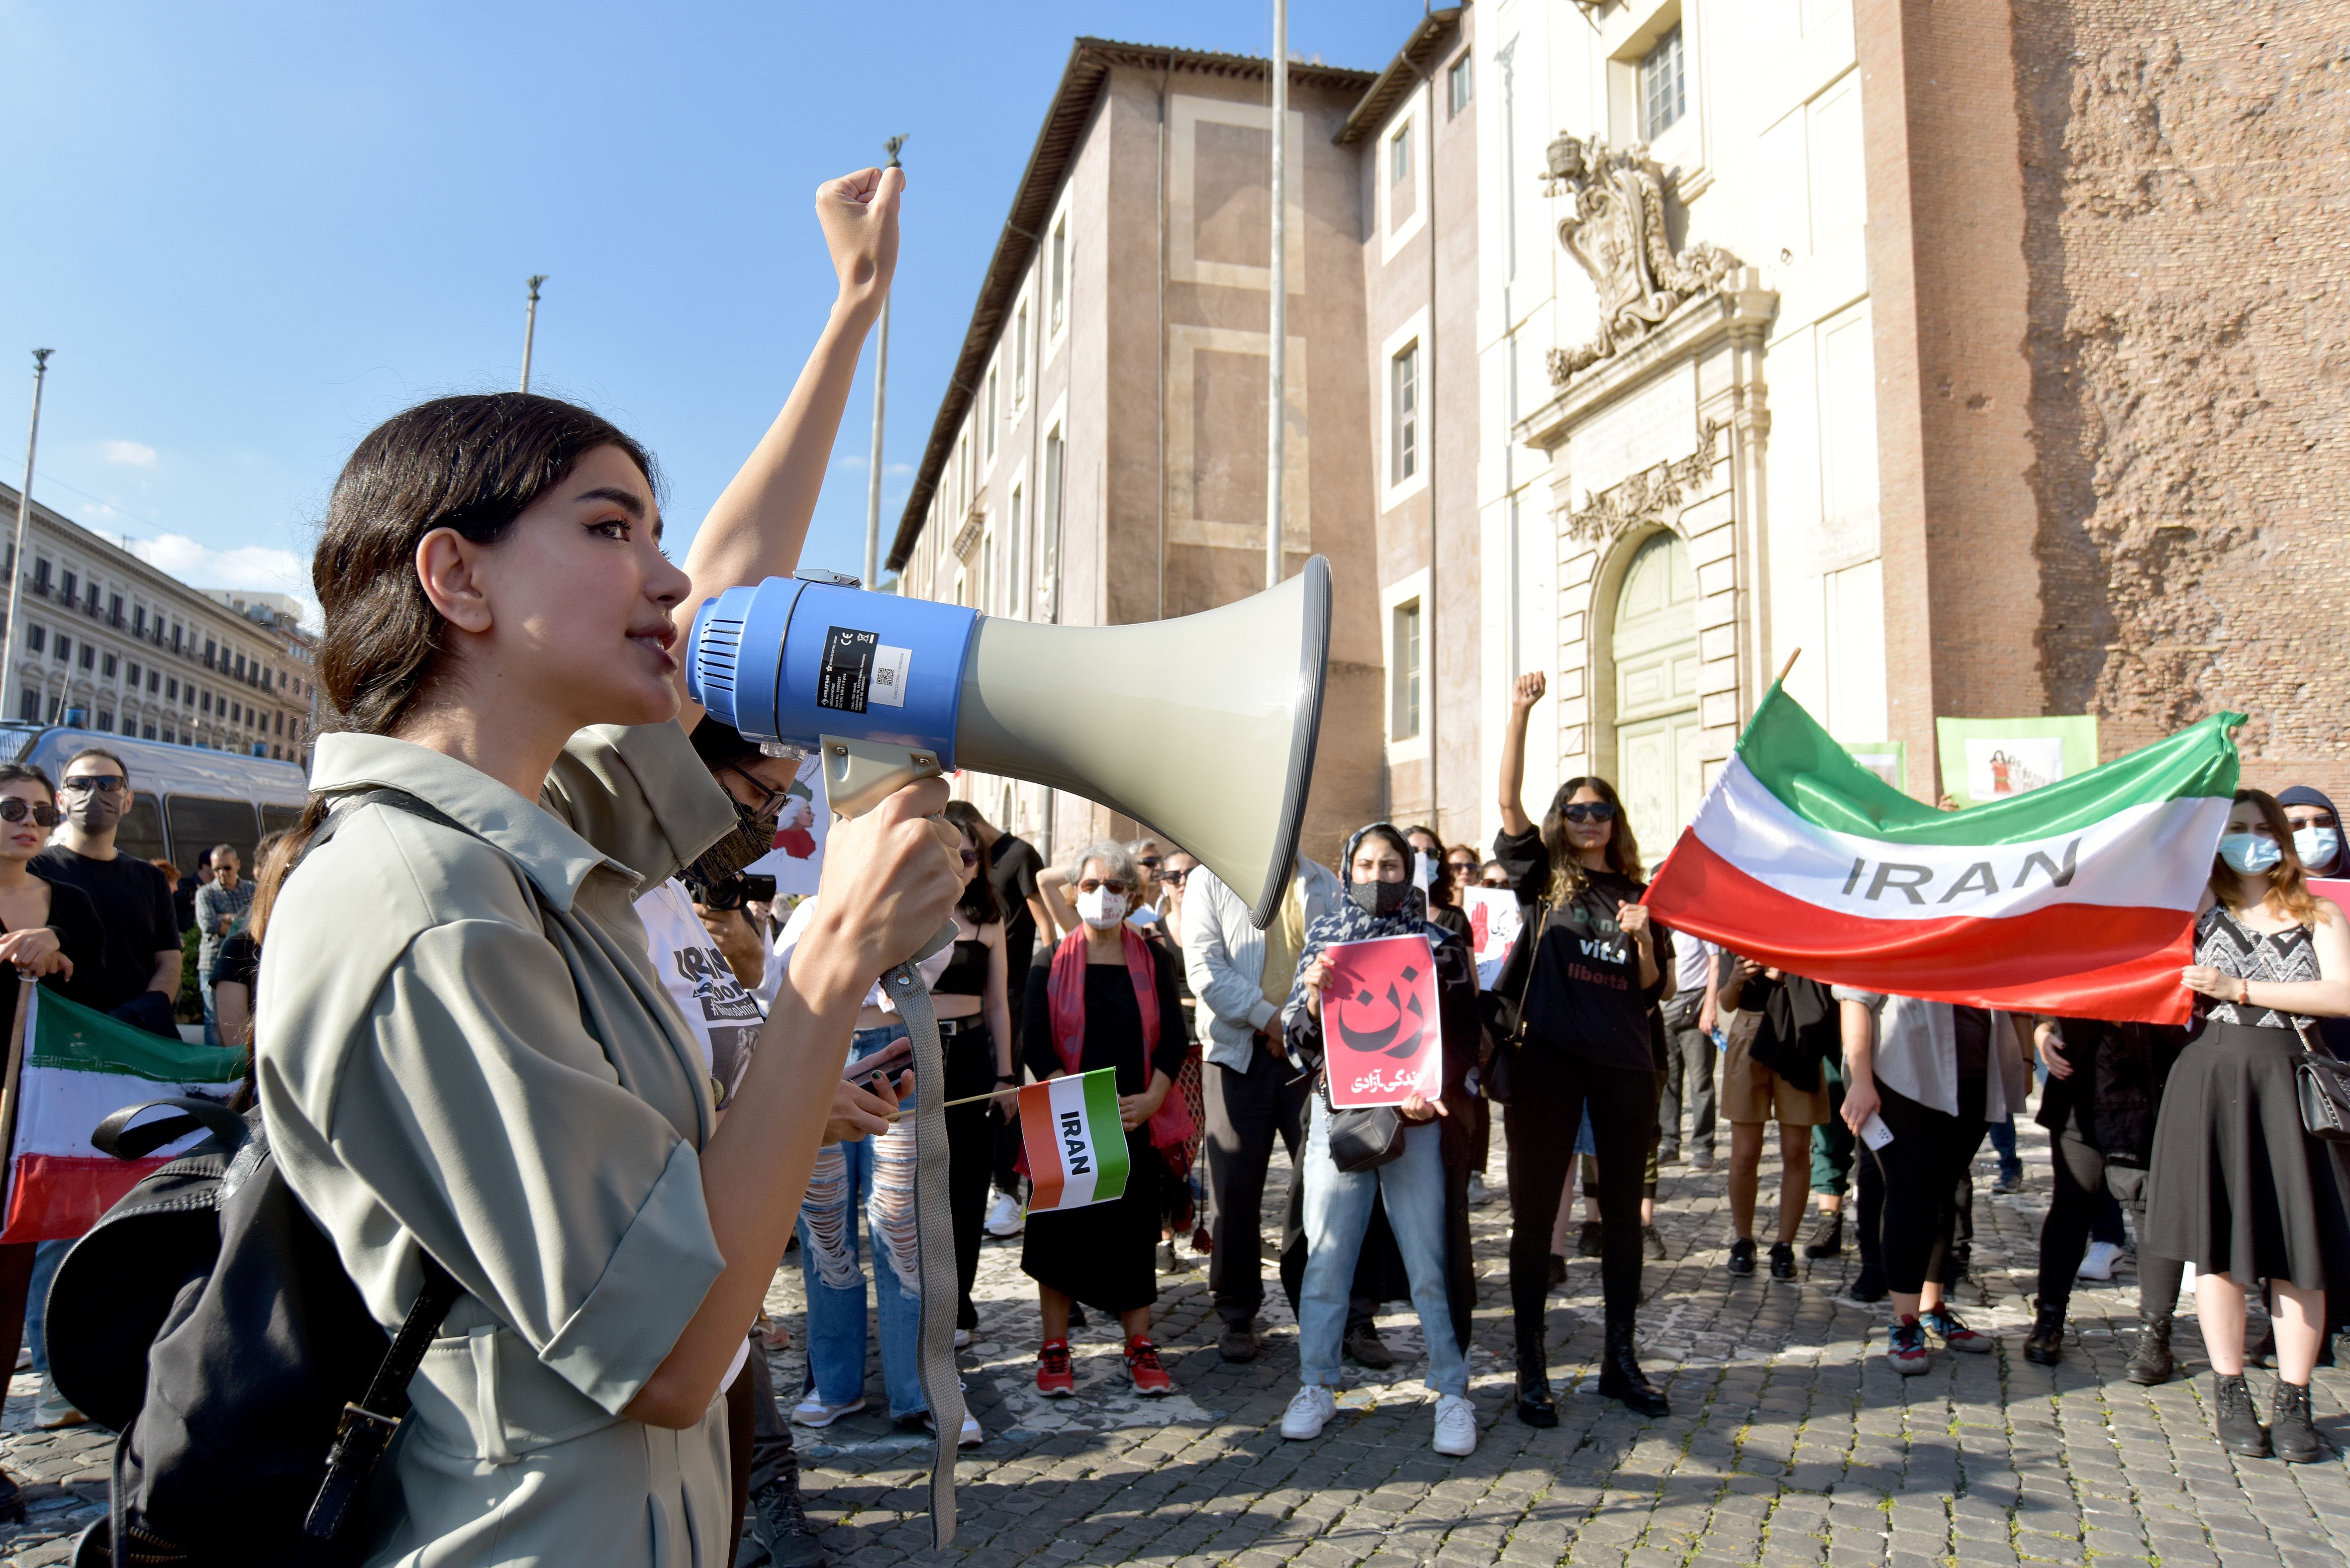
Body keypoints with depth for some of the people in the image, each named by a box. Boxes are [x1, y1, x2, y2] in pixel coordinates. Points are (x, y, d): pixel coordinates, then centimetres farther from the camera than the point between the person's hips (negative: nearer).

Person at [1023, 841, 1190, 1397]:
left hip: (1138, 1118, 1)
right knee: (1060, 1225, 2)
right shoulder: (1052, 961, 2)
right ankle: (1055, 1350, 14)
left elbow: (1172, 1038, 3)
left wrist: (1150, 1101, -11)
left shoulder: (1153, 960, 6)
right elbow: (1037, 1044, -3)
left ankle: (1140, 1348, 15)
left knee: (1135, 1230, 5)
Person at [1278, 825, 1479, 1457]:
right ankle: (1316, 1387, 18)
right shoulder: (1324, 937, 10)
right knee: (1325, 1255, 5)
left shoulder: (1437, 944, 5)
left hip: (1416, 1118, -1)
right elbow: (1302, 1041, 7)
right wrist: (1313, 995, -14)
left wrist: (1433, 1091, -16)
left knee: (1430, 1258, -1)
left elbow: (1462, 1037, 2)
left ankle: (1453, 1393, 12)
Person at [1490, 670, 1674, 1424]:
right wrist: (1521, 711, -16)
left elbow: (1654, 989, 10)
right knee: (1535, 1209, 1)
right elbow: (1508, 799, -8)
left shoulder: (1639, 894, 12)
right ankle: (1531, 1366, 10)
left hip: (1623, 1064, 3)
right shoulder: (1544, 880, 5)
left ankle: (1621, 1359, 24)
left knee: (1622, 1210, 11)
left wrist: (1642, 938, -10)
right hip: (1549, 1058, -3)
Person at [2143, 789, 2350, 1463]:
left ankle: (2293, 1402, 13)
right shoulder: (2203, 908, 9)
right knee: (2219, 1241, 2)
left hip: (2289, 1084, 1)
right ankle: (2231, 1397, 14)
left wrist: (2241, 989, -11)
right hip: (2211, 1079, 0)